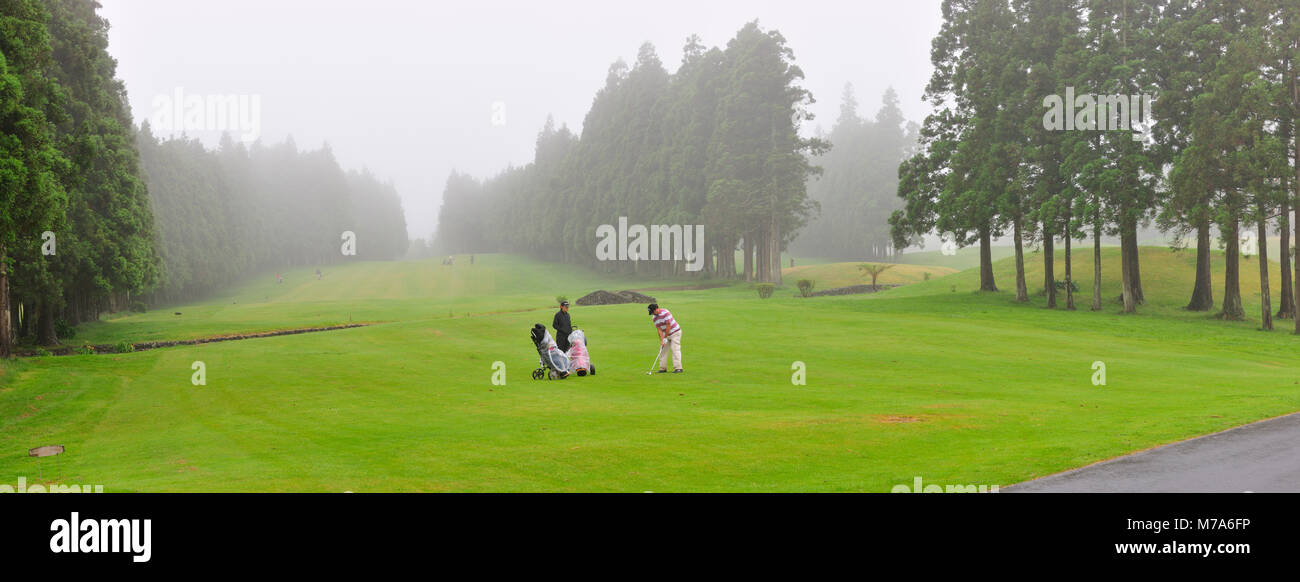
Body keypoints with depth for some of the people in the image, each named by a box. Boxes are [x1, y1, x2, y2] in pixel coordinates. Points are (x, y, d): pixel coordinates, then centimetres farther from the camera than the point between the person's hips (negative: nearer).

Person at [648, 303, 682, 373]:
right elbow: (659, 329, -2)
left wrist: (665, 338, -16)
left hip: (675, 332, -8)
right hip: (666, 334, 8)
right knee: (663, 350, 4)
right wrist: (661, 340, -11)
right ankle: (663, 368, 8)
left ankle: (678, 368, -17)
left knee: (675, 349, -14)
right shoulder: (654, 318, 0)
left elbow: (668, 326, -22)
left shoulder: (665, 313, -23)